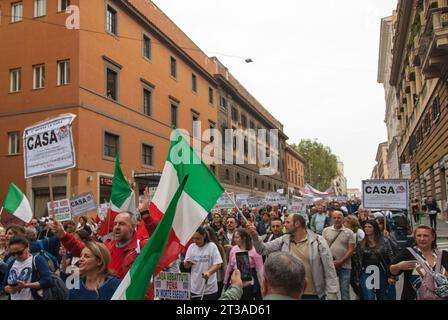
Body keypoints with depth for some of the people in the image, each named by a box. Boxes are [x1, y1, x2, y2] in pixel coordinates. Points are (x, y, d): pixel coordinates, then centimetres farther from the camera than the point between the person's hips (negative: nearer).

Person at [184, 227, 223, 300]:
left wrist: (209, 272, -32)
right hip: (194, 288, 4)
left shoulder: (212, 246, -10)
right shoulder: (191, 247, 1)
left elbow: (218, 264, -14)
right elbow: (186, 265, 8)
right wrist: (187, 263, -16)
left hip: (209, 289, -3)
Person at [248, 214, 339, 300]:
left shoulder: (318, 241, -9)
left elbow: (329, 270, -8)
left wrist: (331, 295, -10)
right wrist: (255, 236, -12)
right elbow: (263, 249, 6)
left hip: (314, 294, -3)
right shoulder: (283, 241, 2)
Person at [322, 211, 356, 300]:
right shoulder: (326, 231, 5)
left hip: (344, 266, -2)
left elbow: (351, 250, -5)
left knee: (345, 290, 3)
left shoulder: (349, 232, -1)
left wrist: (340, 262, -14)